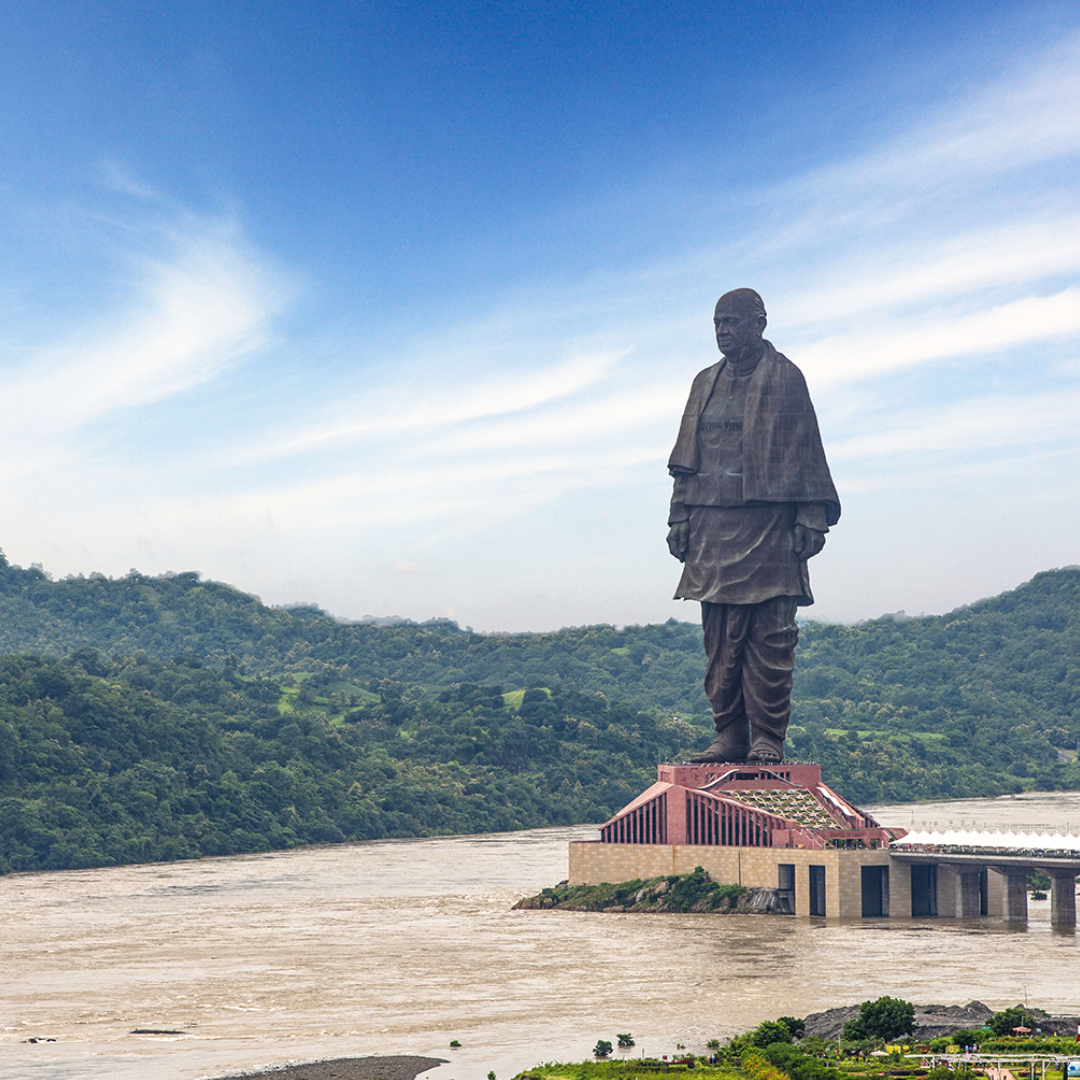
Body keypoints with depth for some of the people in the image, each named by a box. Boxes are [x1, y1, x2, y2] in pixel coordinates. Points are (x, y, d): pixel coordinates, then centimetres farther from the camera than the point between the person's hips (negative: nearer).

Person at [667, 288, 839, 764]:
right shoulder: (706, 383, 18)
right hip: (713, 525, 5)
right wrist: (680, 519, 12)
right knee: (721, 636, 3)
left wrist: (812, 518, -8)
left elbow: (807, 453, -1)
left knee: (770, 634, -6)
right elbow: (687, 458, 19)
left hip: (768, 524, -5)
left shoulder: (785, 378, 3)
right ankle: (729, 734, 7)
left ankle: (767, 737, -3)